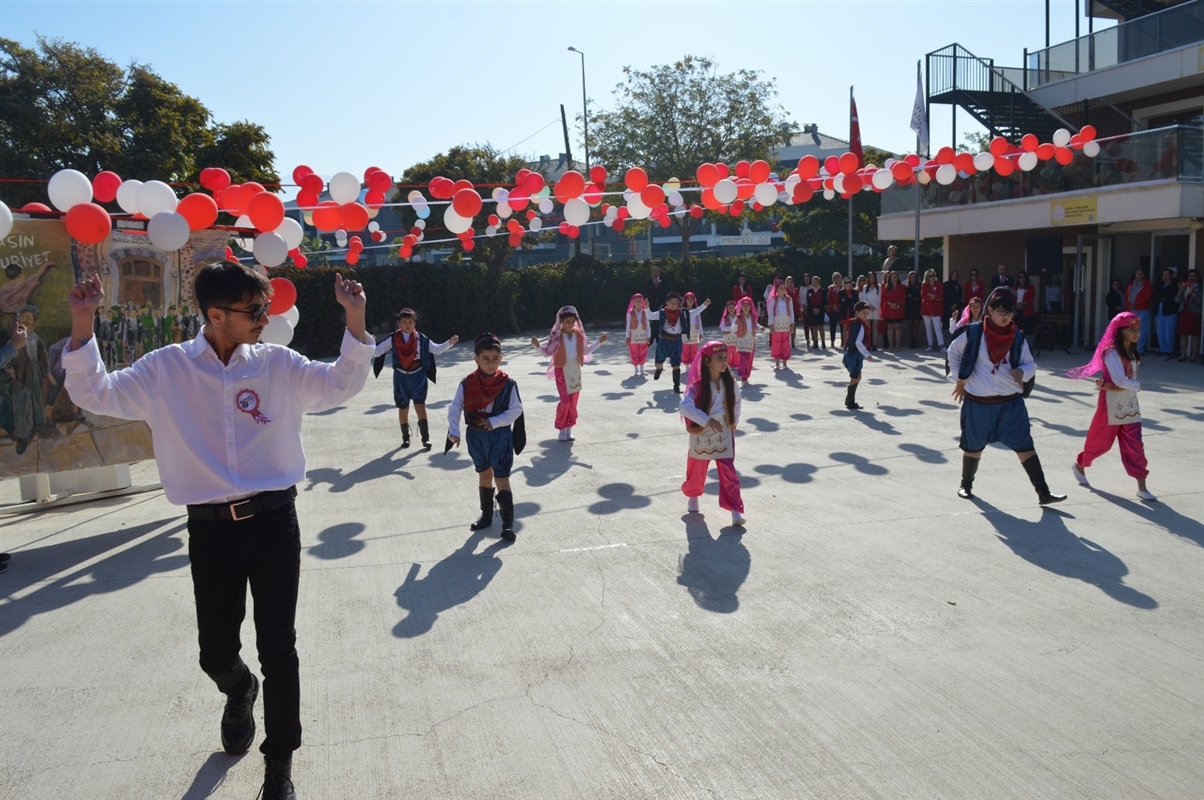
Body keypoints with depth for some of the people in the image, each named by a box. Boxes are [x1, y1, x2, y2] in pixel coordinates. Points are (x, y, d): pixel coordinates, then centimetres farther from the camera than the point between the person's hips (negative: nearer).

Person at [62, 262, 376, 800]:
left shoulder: (278, 364, 2)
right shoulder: (166, 369, 0)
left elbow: (339, 386, -1)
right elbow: (96, 394, -1)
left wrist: (354, 319, -14)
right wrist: (82, 322, -14)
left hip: (274, 520, 0)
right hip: (211, 529, 0)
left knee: (278, 648, 3)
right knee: (216, 652, 10)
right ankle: (239, 692, 50)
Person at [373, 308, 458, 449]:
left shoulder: (421, 338, -3)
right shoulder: (393, 338, -4)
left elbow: (436, 349, 3)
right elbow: (377, 352, -6)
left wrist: (449, 343, -11)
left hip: (418, 375, -1)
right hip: (401, 376, 1)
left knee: (420, 404, -11)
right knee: (403, 407, 10)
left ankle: (425, 438, -7)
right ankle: (405, 437, 25)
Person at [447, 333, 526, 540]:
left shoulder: (508, 384, -13)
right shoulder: (467, 384, -9)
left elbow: (515, 410, -10)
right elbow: (455, 408, -5)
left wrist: (494, 422, -20)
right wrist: (454, 432, -14)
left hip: (500, 436, -3)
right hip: (476, 436, 3)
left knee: (501, 477, -4)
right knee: (484, 474, 17)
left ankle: (508, 522, 1)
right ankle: (486, 515, 32)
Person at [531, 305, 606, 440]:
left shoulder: (578, 334, 2)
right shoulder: (556, 335, -10)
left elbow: (586, 351, 15)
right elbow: (548, 352, -6)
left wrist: (599, 342, 11)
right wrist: (538, 346, -24)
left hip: (575, 371, 5)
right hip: (562, 371, -5)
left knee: (574, 401, 7)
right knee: (565, 400, -10)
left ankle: (569, 429, 19)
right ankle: (562, 429, 5)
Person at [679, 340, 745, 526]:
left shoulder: (729, 383, -7)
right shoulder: (698, 386, -21)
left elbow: (736, 401, 13)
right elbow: (684, 406, -34)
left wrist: (734, 421, 9)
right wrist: (707, 421, -38)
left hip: (724, 436, 2)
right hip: (702, 437, -2)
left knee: (729, 473, -5)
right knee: (697, 471, 16)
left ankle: (735, 510, -2)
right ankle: (693, 496, 44)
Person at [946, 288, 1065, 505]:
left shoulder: (1017, 337, -1)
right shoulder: (974, 333, -8)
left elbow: (1030, 364, 5)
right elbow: (953, 352, 8)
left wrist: (1022, 372, -17)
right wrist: (960, 379, 7)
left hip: (1011, 402, 1)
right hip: (978, 402, -1)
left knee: (1025, 445, -3)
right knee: (973, 446, 13)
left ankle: (1043, 493, 0)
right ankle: (966, 484, 35)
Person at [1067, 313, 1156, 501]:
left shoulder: (1133, 354, 8)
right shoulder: (1112, 353, -16)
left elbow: (1127, 381, -2)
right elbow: (1121, 381, -23)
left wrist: (1107, 385, -17)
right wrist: (1137, 385, -7)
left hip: (1129, 406, 7)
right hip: (1111, 405, -7)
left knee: (1135, 445, 2)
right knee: (1101, 442, 7)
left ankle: (1141, 486, 2)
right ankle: (1079, 466, 33)